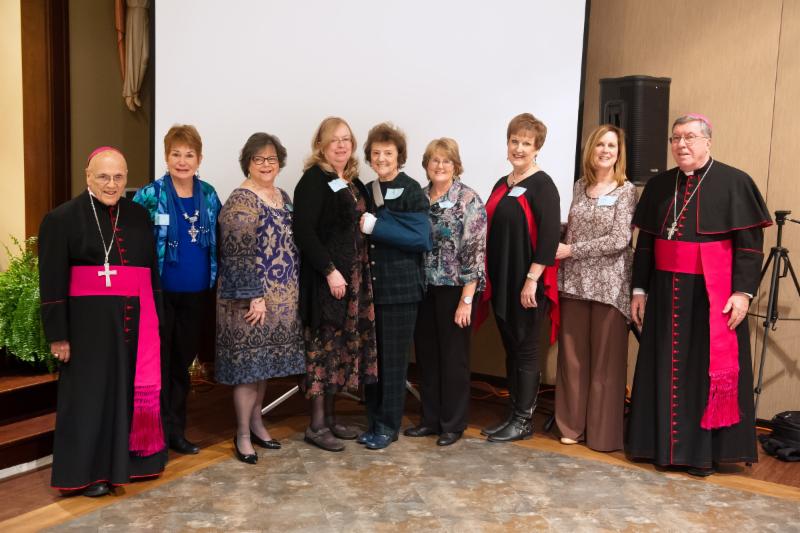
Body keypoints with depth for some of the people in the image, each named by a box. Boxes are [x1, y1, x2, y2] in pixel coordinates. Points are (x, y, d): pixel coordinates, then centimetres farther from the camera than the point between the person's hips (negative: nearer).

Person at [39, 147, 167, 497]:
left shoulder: (138, 216, 8)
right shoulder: (62, 219, -4)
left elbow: (152, 270, 12)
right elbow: (51, 282, -6)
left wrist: (155, 318, 8)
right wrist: (57, 334, -10)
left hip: (134, 320, 4)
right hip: (89, 321, -4)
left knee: (133, 388, 11)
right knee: (91, 392, 5)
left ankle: (128, 459, 27)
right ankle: (90, 471, 18)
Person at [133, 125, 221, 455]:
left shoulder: (208, 195, 6)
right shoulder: (149, 195, -8)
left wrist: (215, 280, 8)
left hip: (196, 293, 4)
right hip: (160, 293, -4)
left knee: (183, 360, 13)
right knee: (158, 361, 3)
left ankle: (176, 430, 26)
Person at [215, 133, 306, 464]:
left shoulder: (283, 197, 12)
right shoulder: (241, 200, -12)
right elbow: (240, 253, -18)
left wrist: (292, 291, 16)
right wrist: (254, 296, -21)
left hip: (282, 297, 8)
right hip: (251, 298, -8)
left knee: (265, 361, 15)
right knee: (248, 363, 0)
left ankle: (256, 422, 29)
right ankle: (243, 435, 12)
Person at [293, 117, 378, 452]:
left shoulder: (354, 182, 14)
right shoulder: (314, 179, -8)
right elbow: (303, 230, -17)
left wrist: (362, 270, 10)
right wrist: (330, 270, -21)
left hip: (353, 276, 8)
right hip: (324, 276, -8)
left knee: (342, 344, 11)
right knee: (323, 345, -3)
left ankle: (329, 417, 21)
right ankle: (316, 425, 6)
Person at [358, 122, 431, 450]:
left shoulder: (412, 192, -6)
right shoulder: (367, 192, 11)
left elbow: (420, 238, -15)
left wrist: (376, 227, -18)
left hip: (400, 287, -5)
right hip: (369, 287, 5)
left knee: (393, 359, 2)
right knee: (370, 357, 10)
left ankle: (388, 426, 15)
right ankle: (373, 421, 23)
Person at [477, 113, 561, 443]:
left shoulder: (542, 185, -9)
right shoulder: (502, 185, 14)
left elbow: (550, 235, -17)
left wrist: (532, 279, -21)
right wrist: (488, 275, 15)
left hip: (527, 282, -7)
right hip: (500, 280, 8)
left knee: (525, 349, 1)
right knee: (510, 348, 13)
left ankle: (524, 421, 13)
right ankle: (513, 414, 24)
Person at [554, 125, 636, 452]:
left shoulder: (626, 190, -3)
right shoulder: (579, 186, 11)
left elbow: (619, 240, -12)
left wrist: (571, 250, -12)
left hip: (608, 284, -4)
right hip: (575, 281, 4)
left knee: (605, 358, 2)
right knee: (572, 354, 7)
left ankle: (603, 432, 12)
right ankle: (573, 425, 18)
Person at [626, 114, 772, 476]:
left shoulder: (734, 183, -5)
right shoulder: (658, 186, 9)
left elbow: (750, 243, -7)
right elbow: (645, 242, 11)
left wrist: (744, 291, -14)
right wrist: (640, 289, 9)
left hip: (713, 294, -4)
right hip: (666, 291, 4)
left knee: (708, 367, 3)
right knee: (666, 368, 9)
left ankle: (704, 449, 15)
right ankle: (663, 443, 20)